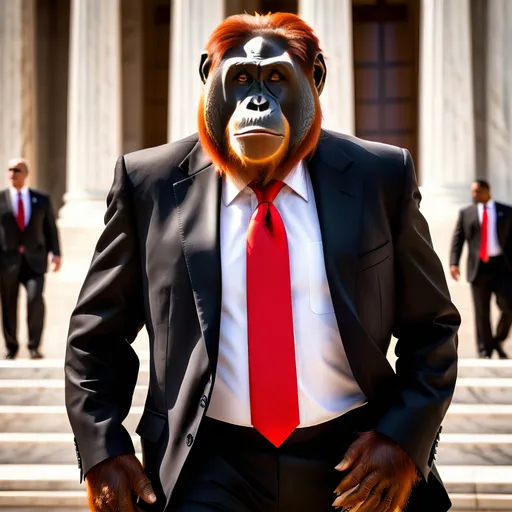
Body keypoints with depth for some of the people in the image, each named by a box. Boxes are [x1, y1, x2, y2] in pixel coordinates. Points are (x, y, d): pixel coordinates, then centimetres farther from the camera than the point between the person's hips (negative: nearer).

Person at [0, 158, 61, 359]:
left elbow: (50, 228, 9)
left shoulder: (41, 200, 9)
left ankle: (34, 346, -5)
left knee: (35, 299, -18)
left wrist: (55, 253, 0)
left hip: (34, 260, 0)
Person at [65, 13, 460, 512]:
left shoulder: (381, 178, -2)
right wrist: (103, 452, -4)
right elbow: (96, 333, 6)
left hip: (351, 465, 1)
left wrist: (404, 438, -8)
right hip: (210, 471, 0)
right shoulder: (149, 183, -2)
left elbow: (432, 326, 4)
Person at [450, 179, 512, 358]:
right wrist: (454, 263, -10)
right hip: (478, 267, 0)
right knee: (482, 312, 3)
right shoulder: (466, 213, 10)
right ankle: (485, 350, 15)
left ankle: (498, 341, 14)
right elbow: (457, 239, 4)